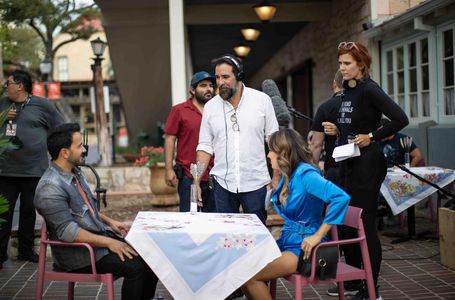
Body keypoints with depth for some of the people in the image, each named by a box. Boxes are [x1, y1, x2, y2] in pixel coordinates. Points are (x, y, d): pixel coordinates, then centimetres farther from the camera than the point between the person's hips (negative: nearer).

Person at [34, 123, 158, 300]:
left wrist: (109, 221, 9)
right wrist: (108, 242, -25)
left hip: (100, 235, 9)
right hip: (77, 252, -9)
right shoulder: (50, 187, -20)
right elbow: (67, 231, -25)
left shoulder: (75, 172, 10)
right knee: (135, 266, -25)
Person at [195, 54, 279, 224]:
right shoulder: (210, 107, 6)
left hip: (256, 183, -2)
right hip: (223, 184, 2)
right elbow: (205, 146, 7)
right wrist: (196, 181, 0)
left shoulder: (262, 100, 1)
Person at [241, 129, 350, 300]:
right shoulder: (288, 175, 10)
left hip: (303, 248, -8)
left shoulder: (305, 173, -17)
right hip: (287, 241, 8)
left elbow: (341, 197, -30)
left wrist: (318, 235, -25)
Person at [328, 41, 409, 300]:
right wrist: (336, 130, 10)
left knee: (365, 225, -4)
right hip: (349, 164, 9)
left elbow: (401, 119, -23)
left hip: (368, 164, -9)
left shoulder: (369, 90, -14)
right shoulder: (347, 91, 12)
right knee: (346, 223, 14)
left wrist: (372, 137, -17)